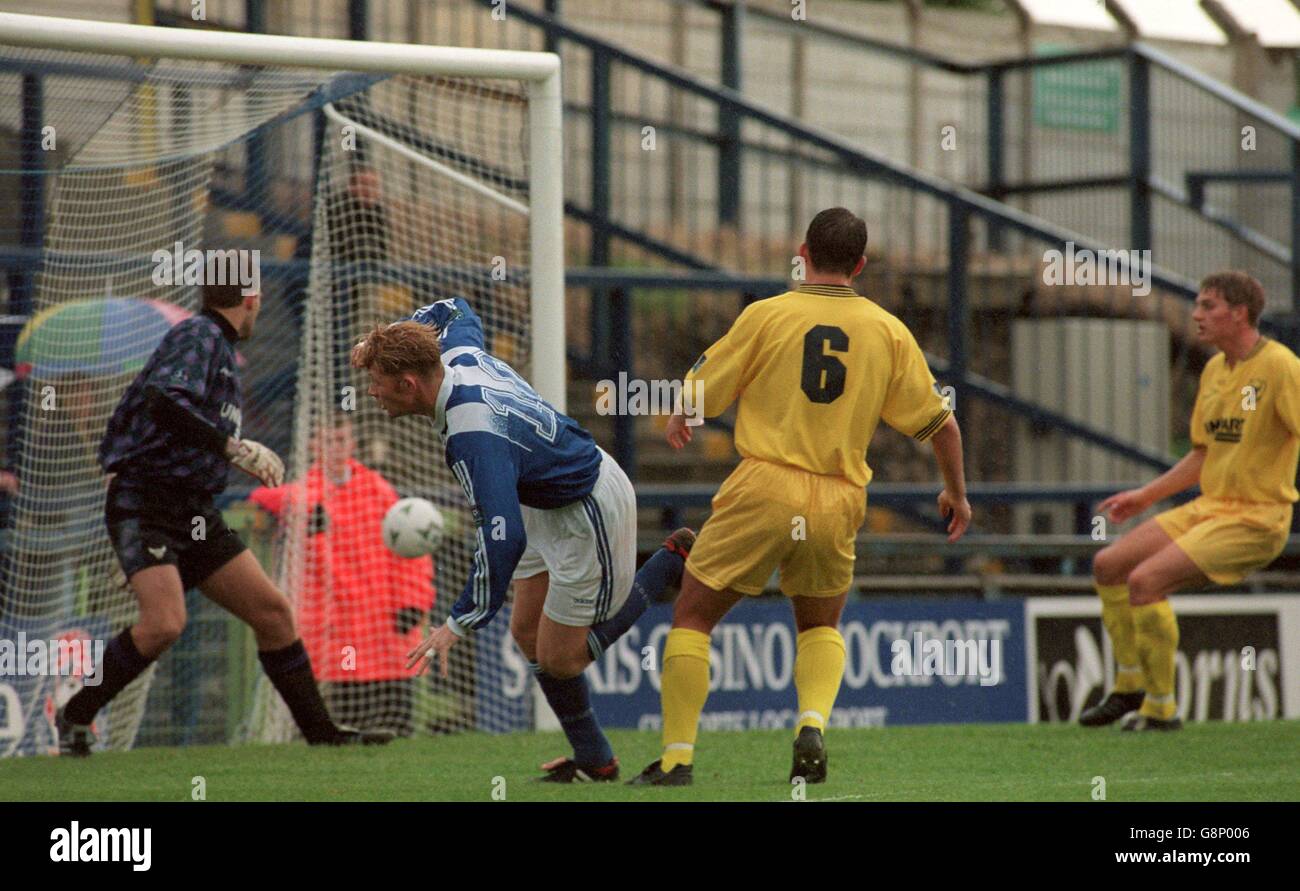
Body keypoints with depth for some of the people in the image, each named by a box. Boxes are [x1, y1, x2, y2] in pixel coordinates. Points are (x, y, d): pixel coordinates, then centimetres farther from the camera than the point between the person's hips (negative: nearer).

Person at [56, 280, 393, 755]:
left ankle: (321, 730, 12)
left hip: (196, 514, 10)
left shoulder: (220, 346, 18)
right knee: (164, 623, -25)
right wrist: (234, 448, -27)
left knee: (273, 611, 3)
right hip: (143, 505, -10)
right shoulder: (199, 336, -10)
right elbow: (163, 404, -28)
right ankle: (75, 717, -6)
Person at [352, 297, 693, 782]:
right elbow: (454, 310, 18)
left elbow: (502, 538, -41)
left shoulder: (472, 435, -36)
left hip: (590, 514, -10)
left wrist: (459, 624, -35)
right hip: (548, 506, 10)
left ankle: (671, 562, 11)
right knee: (527, 633, 10)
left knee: (558, 658, -1)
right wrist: (389, 339, 8)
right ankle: (593, 759, 19)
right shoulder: (458, 353, -9)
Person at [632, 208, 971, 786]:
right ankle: (813, 725, -2)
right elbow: (939, 423, 10)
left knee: (692, 617, 10)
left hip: (763, 490, -3)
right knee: (821, 626, 24)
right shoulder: (889, 332, 5)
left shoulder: (767, 315, -2)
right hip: (839, 503, 3)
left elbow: (700, 396, 4)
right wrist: (956, 491, 27)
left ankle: (677, 757, 1)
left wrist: (679, 424, 28)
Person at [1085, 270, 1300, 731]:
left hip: (1254, 519, -9)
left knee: (1145, 580, -22)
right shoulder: (1214, 370, 13)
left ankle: (1161, 707, -10)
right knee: (1108, 565, 3)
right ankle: (1130, 688, 15)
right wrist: (1145, 496, 23)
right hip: (1208, 508, 9)